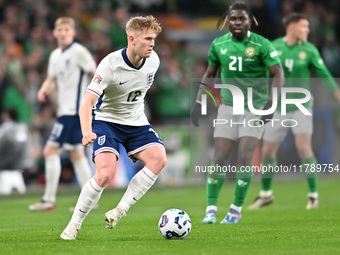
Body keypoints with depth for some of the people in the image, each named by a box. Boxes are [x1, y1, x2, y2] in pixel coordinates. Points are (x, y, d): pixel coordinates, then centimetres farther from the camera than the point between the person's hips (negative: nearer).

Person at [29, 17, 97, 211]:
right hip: (65, 110, 9)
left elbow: (96, 74, -11)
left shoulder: (79, 52, -10)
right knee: (76, 153, 10)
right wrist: (45, 90, 1)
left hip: (73, 110, -9)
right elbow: (52, 79, 22)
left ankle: (49, 200, -9)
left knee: (51, 150, -11)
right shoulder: (55, 55, 14)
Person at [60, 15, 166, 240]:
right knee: (105, 173, -24)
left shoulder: (153, 61, -7)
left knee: (159, 159, -23)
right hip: (107, 119, -5)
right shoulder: (110, 65, -25)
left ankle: (121, 210, -14)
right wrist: (87, 132, -47)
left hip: (136, 122, 5)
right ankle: (74, 225, -6)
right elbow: (87, 103, -31)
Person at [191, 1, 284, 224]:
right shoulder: (219, 44, 3)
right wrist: (198, 103, 9)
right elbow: (209, 75, 16)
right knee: (220, 159, -4)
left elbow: (278, 75, -11)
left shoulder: (261, 45, -9)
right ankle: (211, 210, 5)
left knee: (244, 158, -12)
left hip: (255, 109, -3)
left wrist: (270, 104, -22)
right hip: (228, 107, 3)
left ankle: (236, 210, 2)